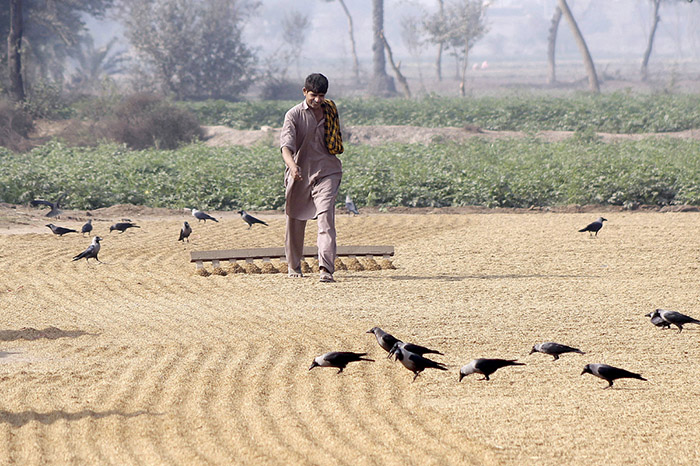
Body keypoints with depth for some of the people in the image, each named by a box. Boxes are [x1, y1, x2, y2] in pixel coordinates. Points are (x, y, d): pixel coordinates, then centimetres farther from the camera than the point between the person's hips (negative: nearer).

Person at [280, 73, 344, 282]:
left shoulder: (330, 111, 7)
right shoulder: (294, 115, -5)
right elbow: (286, 144, -21)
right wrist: (292, 165, -39)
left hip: (326, 172, 1)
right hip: (300, 174, -1)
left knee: (326, 217, -17)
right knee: (295, 220, 9)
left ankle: (326, 269, -25)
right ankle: (294, 267, 31)